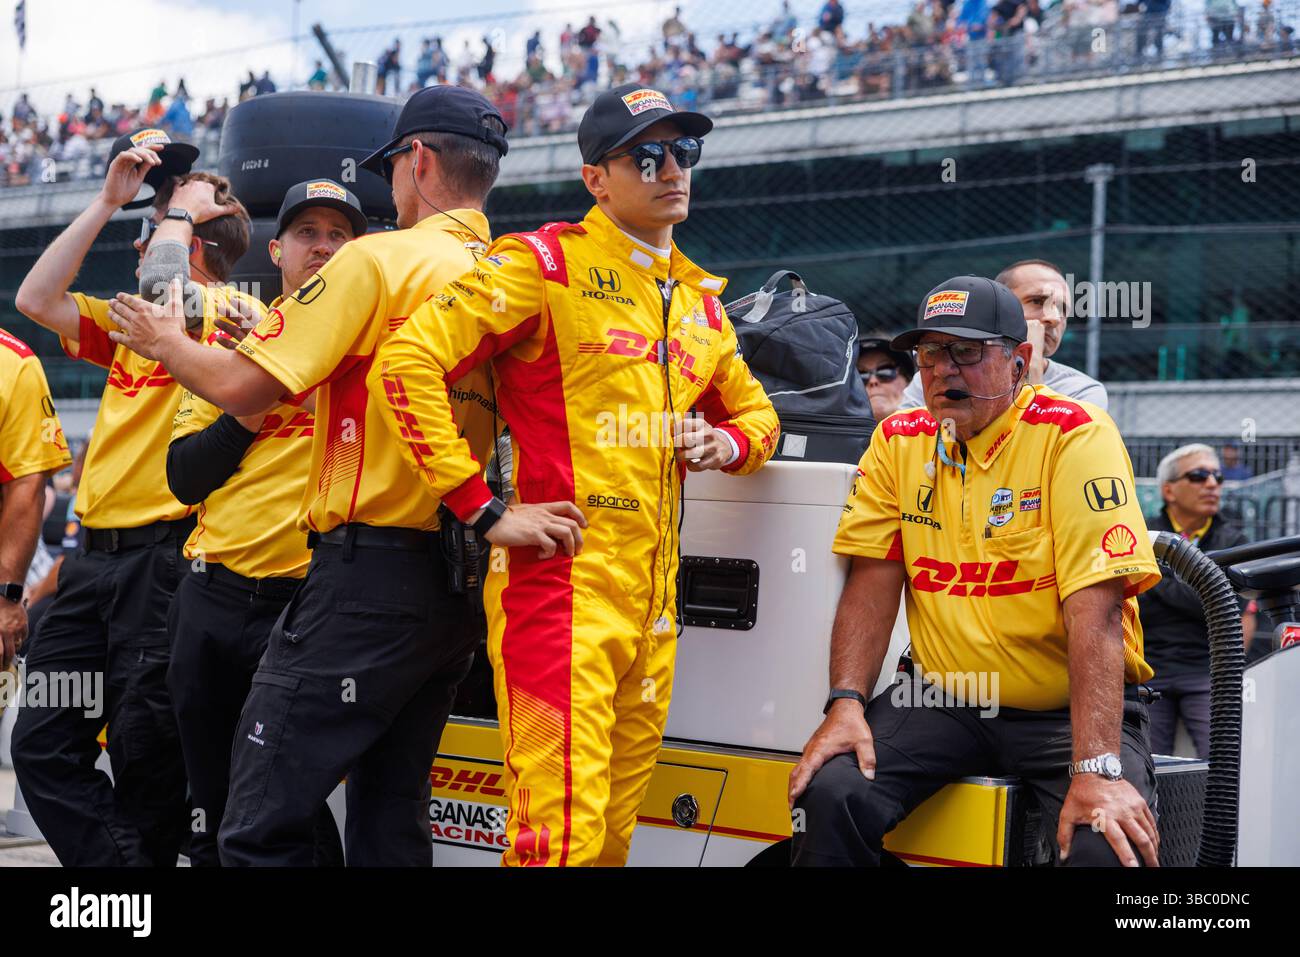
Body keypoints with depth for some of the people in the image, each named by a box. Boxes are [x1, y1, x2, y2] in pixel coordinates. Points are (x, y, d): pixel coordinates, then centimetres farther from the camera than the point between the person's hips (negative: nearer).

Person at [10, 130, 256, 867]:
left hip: (164, 554, -8)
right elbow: (36, 300, 10)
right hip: (96, 552, 8)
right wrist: (107, 202, 10)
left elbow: (159, 295, -25)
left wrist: (183, 211, -7)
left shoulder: (226, 308, -5)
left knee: (146, 753, -2)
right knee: (43, 745, 4)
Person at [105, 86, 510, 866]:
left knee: (262, 826, -4)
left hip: (369, 575, -8)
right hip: (461, 588, 8)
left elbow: (243, 387, -11)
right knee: (393, 821, 15)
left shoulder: (380, 260, -9)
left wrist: (165, 341, 7)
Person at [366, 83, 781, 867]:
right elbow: (405, 366, -13)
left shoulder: (698, 298, 19)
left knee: (614, 829, 13)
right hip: (563, 587, -7)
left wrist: (728, 443, 8)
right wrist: (484, 512, -15)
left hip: (654, 601, 8)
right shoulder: (544, 265, -4)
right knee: (562, 831, -12)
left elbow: (754, 411, 34)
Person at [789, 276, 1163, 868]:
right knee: (832, 791, -21)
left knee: (1106, 846, -31)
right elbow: (873, 584, 3)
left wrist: (1096, 768, -29)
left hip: (1067, 709, -4)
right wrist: (846, 703, -14)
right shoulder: (898, 441, 6)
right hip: (944, 700, 4)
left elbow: (1094, 611, -20)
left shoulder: (1075, 436, -11)